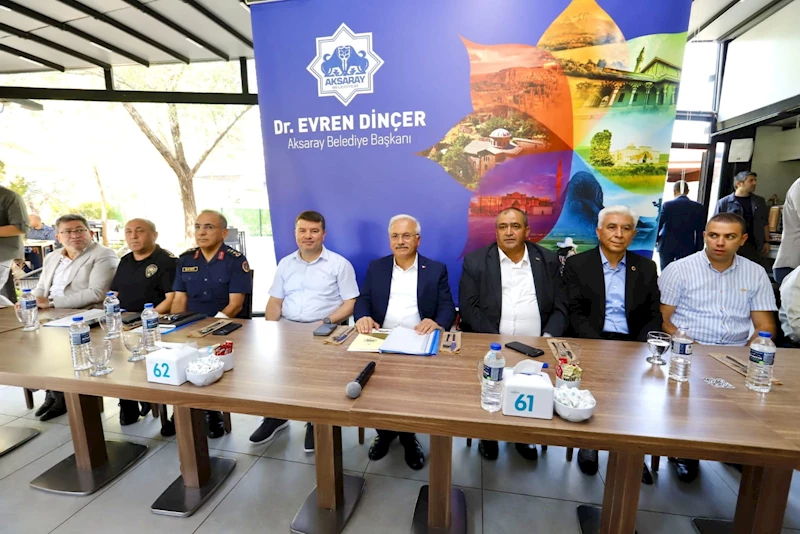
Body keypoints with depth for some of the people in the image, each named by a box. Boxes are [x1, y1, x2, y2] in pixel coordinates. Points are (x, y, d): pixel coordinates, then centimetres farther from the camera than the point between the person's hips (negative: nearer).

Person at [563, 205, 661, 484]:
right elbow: (576, 314, -4)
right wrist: (599, 344, -19)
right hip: (591, 342, -3)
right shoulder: (577, 265, 3)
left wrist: (641, 348, -10)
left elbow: (654, 315, 8)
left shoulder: (646, 267, 13)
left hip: (633, 343, 3)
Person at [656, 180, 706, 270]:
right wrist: (698, 251, 9)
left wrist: (655, 241, 12)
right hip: (687, 248, 1)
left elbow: (658, 225, -4)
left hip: (667, 246, -1)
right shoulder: (699, 208, 0)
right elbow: (700, 232, 2)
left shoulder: (667, 205, -7)